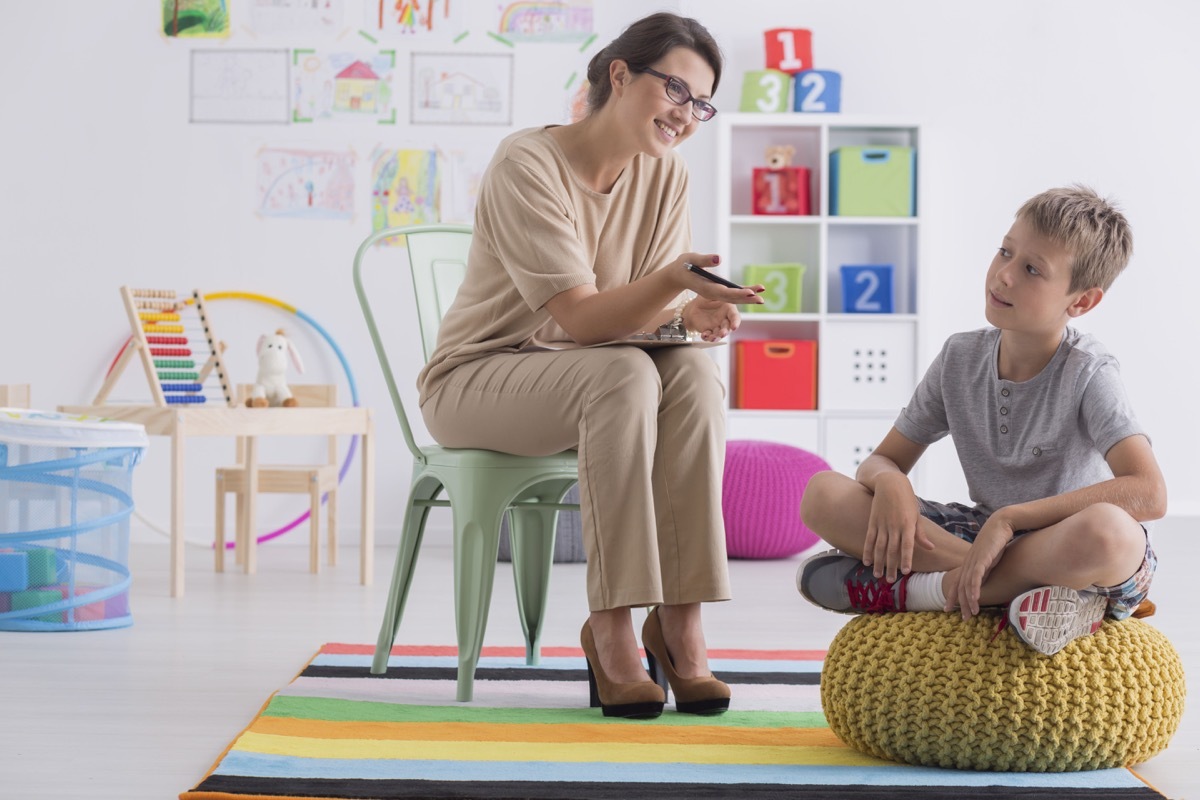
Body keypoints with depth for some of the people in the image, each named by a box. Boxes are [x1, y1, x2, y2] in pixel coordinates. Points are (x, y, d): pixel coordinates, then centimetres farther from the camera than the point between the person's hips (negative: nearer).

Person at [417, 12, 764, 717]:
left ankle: (681, 620, -26)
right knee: (623, 375, -34)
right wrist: (672, 281, -41)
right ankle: (610, 625, -30)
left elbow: (650, 311, -3)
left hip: (581, 382, 6)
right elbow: (578, 318, -24)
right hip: (475, 381, -5)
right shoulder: (528, 164, -18)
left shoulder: (665, 174, 2)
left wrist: (692, 312, -26)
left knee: (694, 371, -26)